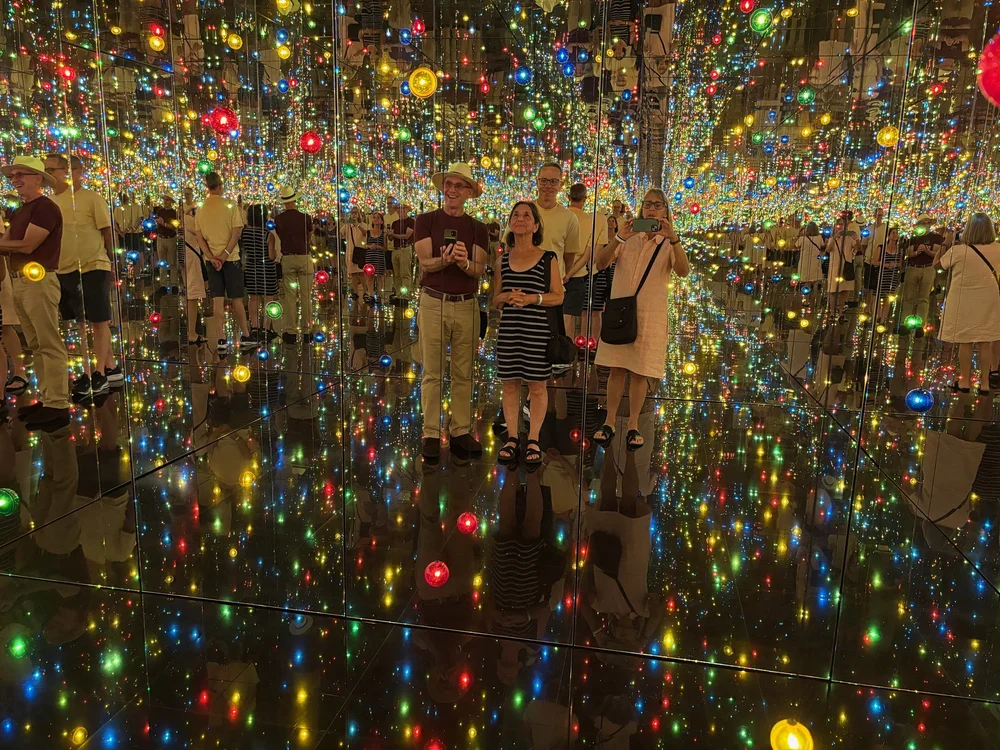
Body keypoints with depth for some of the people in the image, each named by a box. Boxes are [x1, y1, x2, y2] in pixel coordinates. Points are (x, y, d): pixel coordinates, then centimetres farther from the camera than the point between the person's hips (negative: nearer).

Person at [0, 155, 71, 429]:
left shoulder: (45, 207, -9)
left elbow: (27, 245, -15)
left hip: (39, 280, -9)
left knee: (50, 344, -9)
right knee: (36, 345, 11)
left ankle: (58, 406, -8)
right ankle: (47, 399, 16)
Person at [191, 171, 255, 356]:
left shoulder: (200, 209, 5)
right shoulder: (230, 205, -5)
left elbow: (199, 237, 1)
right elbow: (237, 232, -13)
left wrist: (212, 257, -6)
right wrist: (225, 254, -13)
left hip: (211, 259, 3)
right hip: (230, 258, -3)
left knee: (217, 301, 3)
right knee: (236, 299, 6)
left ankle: (221, 341, 3)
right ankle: (245, 337, 13)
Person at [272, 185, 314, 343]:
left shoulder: (278, 219, -3)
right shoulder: (305, 218, -5)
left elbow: (279, 236, 8)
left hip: (287, 258, 1)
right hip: (304, 258, -1)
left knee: (289, 297, 4)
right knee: (306, 296, 6)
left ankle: (290, 331, 2)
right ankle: (306, 329, 8)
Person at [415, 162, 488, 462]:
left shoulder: (478, 228, 8)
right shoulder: (425, 221, 3)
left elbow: (479, 269, -4)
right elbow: (425, 262, -9)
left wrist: (464, 262, -26)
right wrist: (445, 259, -31)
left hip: (466, 305, 2)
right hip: (433, 302, -2)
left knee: (463, 374, 8)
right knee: (431, 373, 2)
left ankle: (461, 432, 16)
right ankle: (431, 434, 8)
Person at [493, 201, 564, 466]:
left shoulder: (548, 259, 0)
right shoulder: (502, 259, 9)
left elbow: (558, 296, -1)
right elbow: (495, 299, 12)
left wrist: (532, 298, -16)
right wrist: (507, 297, -10)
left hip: (537, 331, -3)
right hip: (508, 330, 3)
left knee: (537, 386, 4)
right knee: (510, 384, 8)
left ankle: (533, 440, 17)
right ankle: (512, 438, 20)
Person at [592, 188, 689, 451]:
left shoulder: (669, 244, 2)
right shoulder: (628, 239, 5)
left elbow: (683, 271, -18)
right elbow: (601, 263, -9)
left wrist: (673, 238, -30)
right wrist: (618, 239, -24)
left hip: (650, 315, -1)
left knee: (639, 371, 4)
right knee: (616, 368, 5)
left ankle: (633, 426, 16)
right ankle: (609, 422, 16)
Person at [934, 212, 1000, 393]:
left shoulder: (957, 250, -12)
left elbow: (936, 265, 3)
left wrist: (942, 246, 15)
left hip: (964, 301, -2)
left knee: (965, 342, 4)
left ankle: (964, 382, 10)